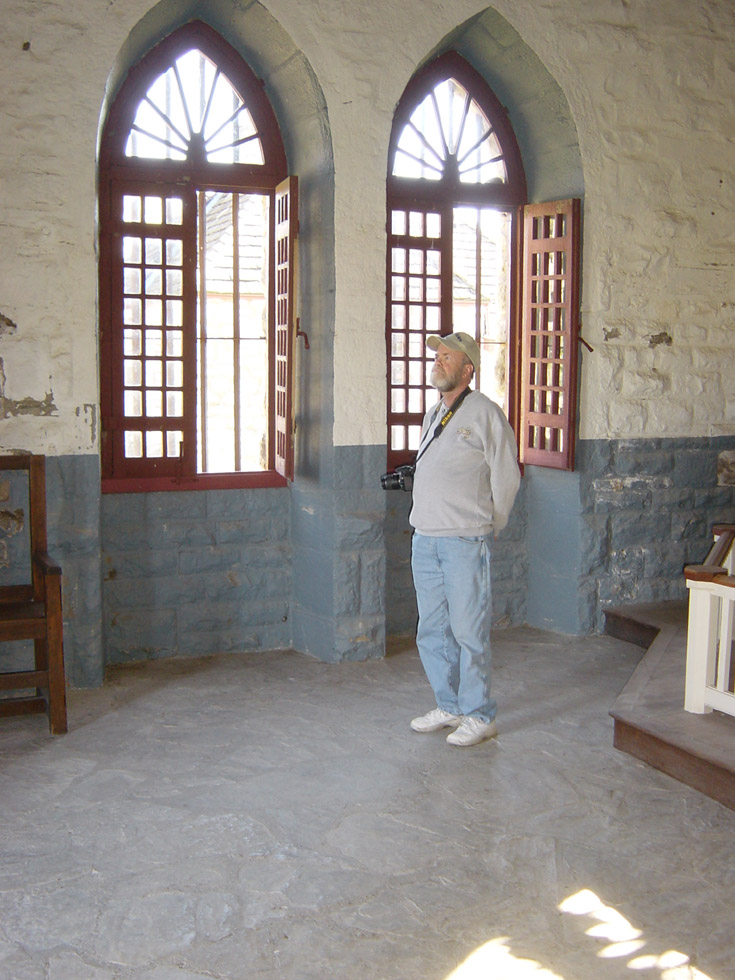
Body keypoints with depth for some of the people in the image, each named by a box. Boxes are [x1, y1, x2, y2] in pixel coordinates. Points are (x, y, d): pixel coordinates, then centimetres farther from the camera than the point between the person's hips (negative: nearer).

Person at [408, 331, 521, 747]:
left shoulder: (485, 413, -7)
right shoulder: (433, 415, 17)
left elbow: (507, 478, -4)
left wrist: (487, 529, 2)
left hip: (465, 543, -8)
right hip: (425, 540, 8)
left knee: (469, 632, -3)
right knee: (432, 632, 13)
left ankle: (479, 716, 9)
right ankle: (449, 707, 26)